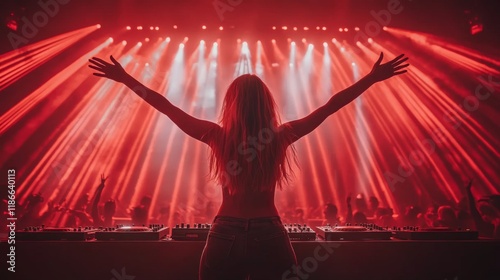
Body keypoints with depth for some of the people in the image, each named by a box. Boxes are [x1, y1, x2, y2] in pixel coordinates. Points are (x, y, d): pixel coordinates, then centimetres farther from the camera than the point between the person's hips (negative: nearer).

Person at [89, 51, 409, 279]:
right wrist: (373, 78, 3)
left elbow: (167, 107, -5)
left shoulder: (219, 137, -11)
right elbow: (330, 107, -5)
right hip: (268, 236, 0)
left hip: (226, 236, 0)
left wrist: (125, 78, 5)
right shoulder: (280, 138, -10)